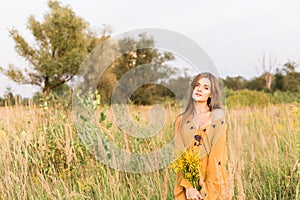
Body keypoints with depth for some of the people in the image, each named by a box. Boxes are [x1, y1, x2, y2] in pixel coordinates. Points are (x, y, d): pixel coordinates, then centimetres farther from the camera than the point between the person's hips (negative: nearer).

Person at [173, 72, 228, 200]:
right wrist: (188, 187, -13)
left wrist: (207, 189, -15)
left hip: (211, 183, -1)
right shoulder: (181, 120, 4)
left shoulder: (217, 120, -1)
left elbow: (217, 156, -7)